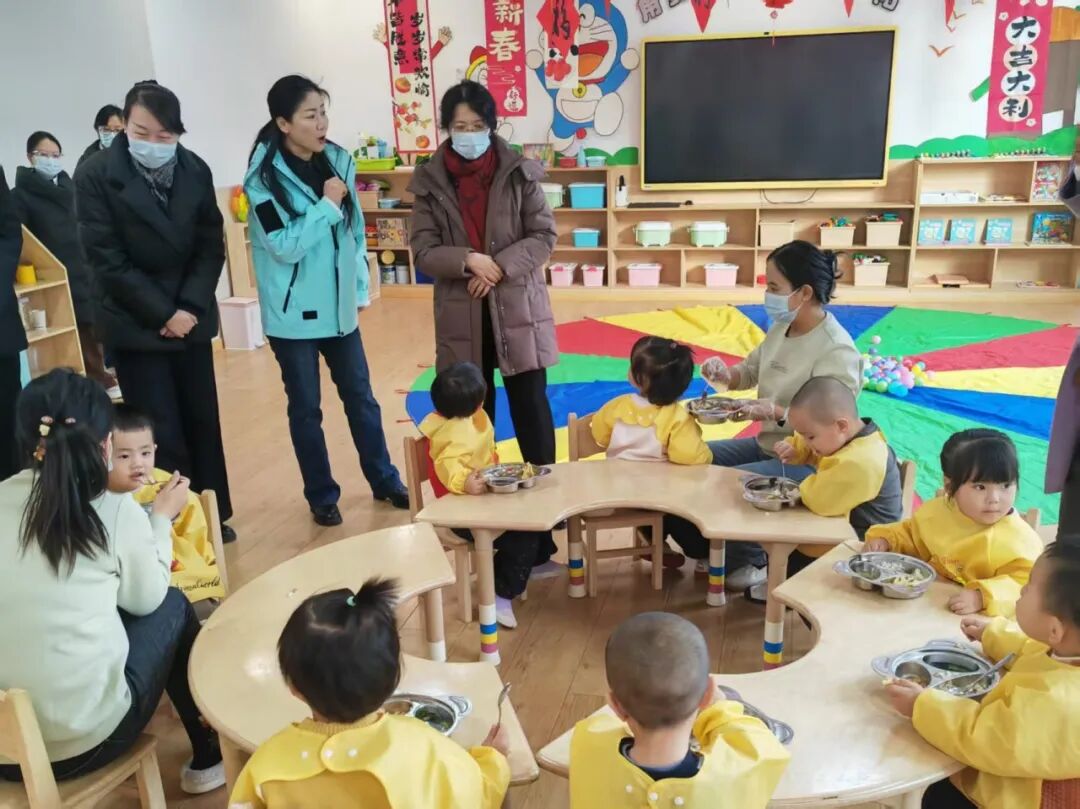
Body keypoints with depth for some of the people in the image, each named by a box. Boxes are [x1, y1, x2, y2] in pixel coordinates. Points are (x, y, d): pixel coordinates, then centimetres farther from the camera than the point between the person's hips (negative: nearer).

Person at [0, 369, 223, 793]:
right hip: (87, 739, -4)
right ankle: (208, 756, 32)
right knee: (174, 606, 19)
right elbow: (146, 600, 6)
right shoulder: (118, 512, -11)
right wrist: (161, 517, 17)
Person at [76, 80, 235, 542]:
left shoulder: (195, 170, 1)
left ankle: (214, 517, 25)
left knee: (203, 422, 11)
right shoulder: (96, 175, -9)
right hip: (136, 324, -3)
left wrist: (190, 307, -11)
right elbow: (106, 259, -12)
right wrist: (162, 313, -15)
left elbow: (212, 246, 1)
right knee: (161, 434, -2)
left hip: (190, 318, 4)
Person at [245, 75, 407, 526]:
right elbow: (284, 246, -19)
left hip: (338, 306, 4)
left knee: (361, 396, 13)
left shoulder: (338, 161, 2)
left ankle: (384, 481, 29)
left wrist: (361, 288, 9)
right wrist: (327, 206, -18)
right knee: (306, 408, 9)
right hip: (293, 313, -4)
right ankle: (321, 495, 24)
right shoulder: (264, 178, -13)